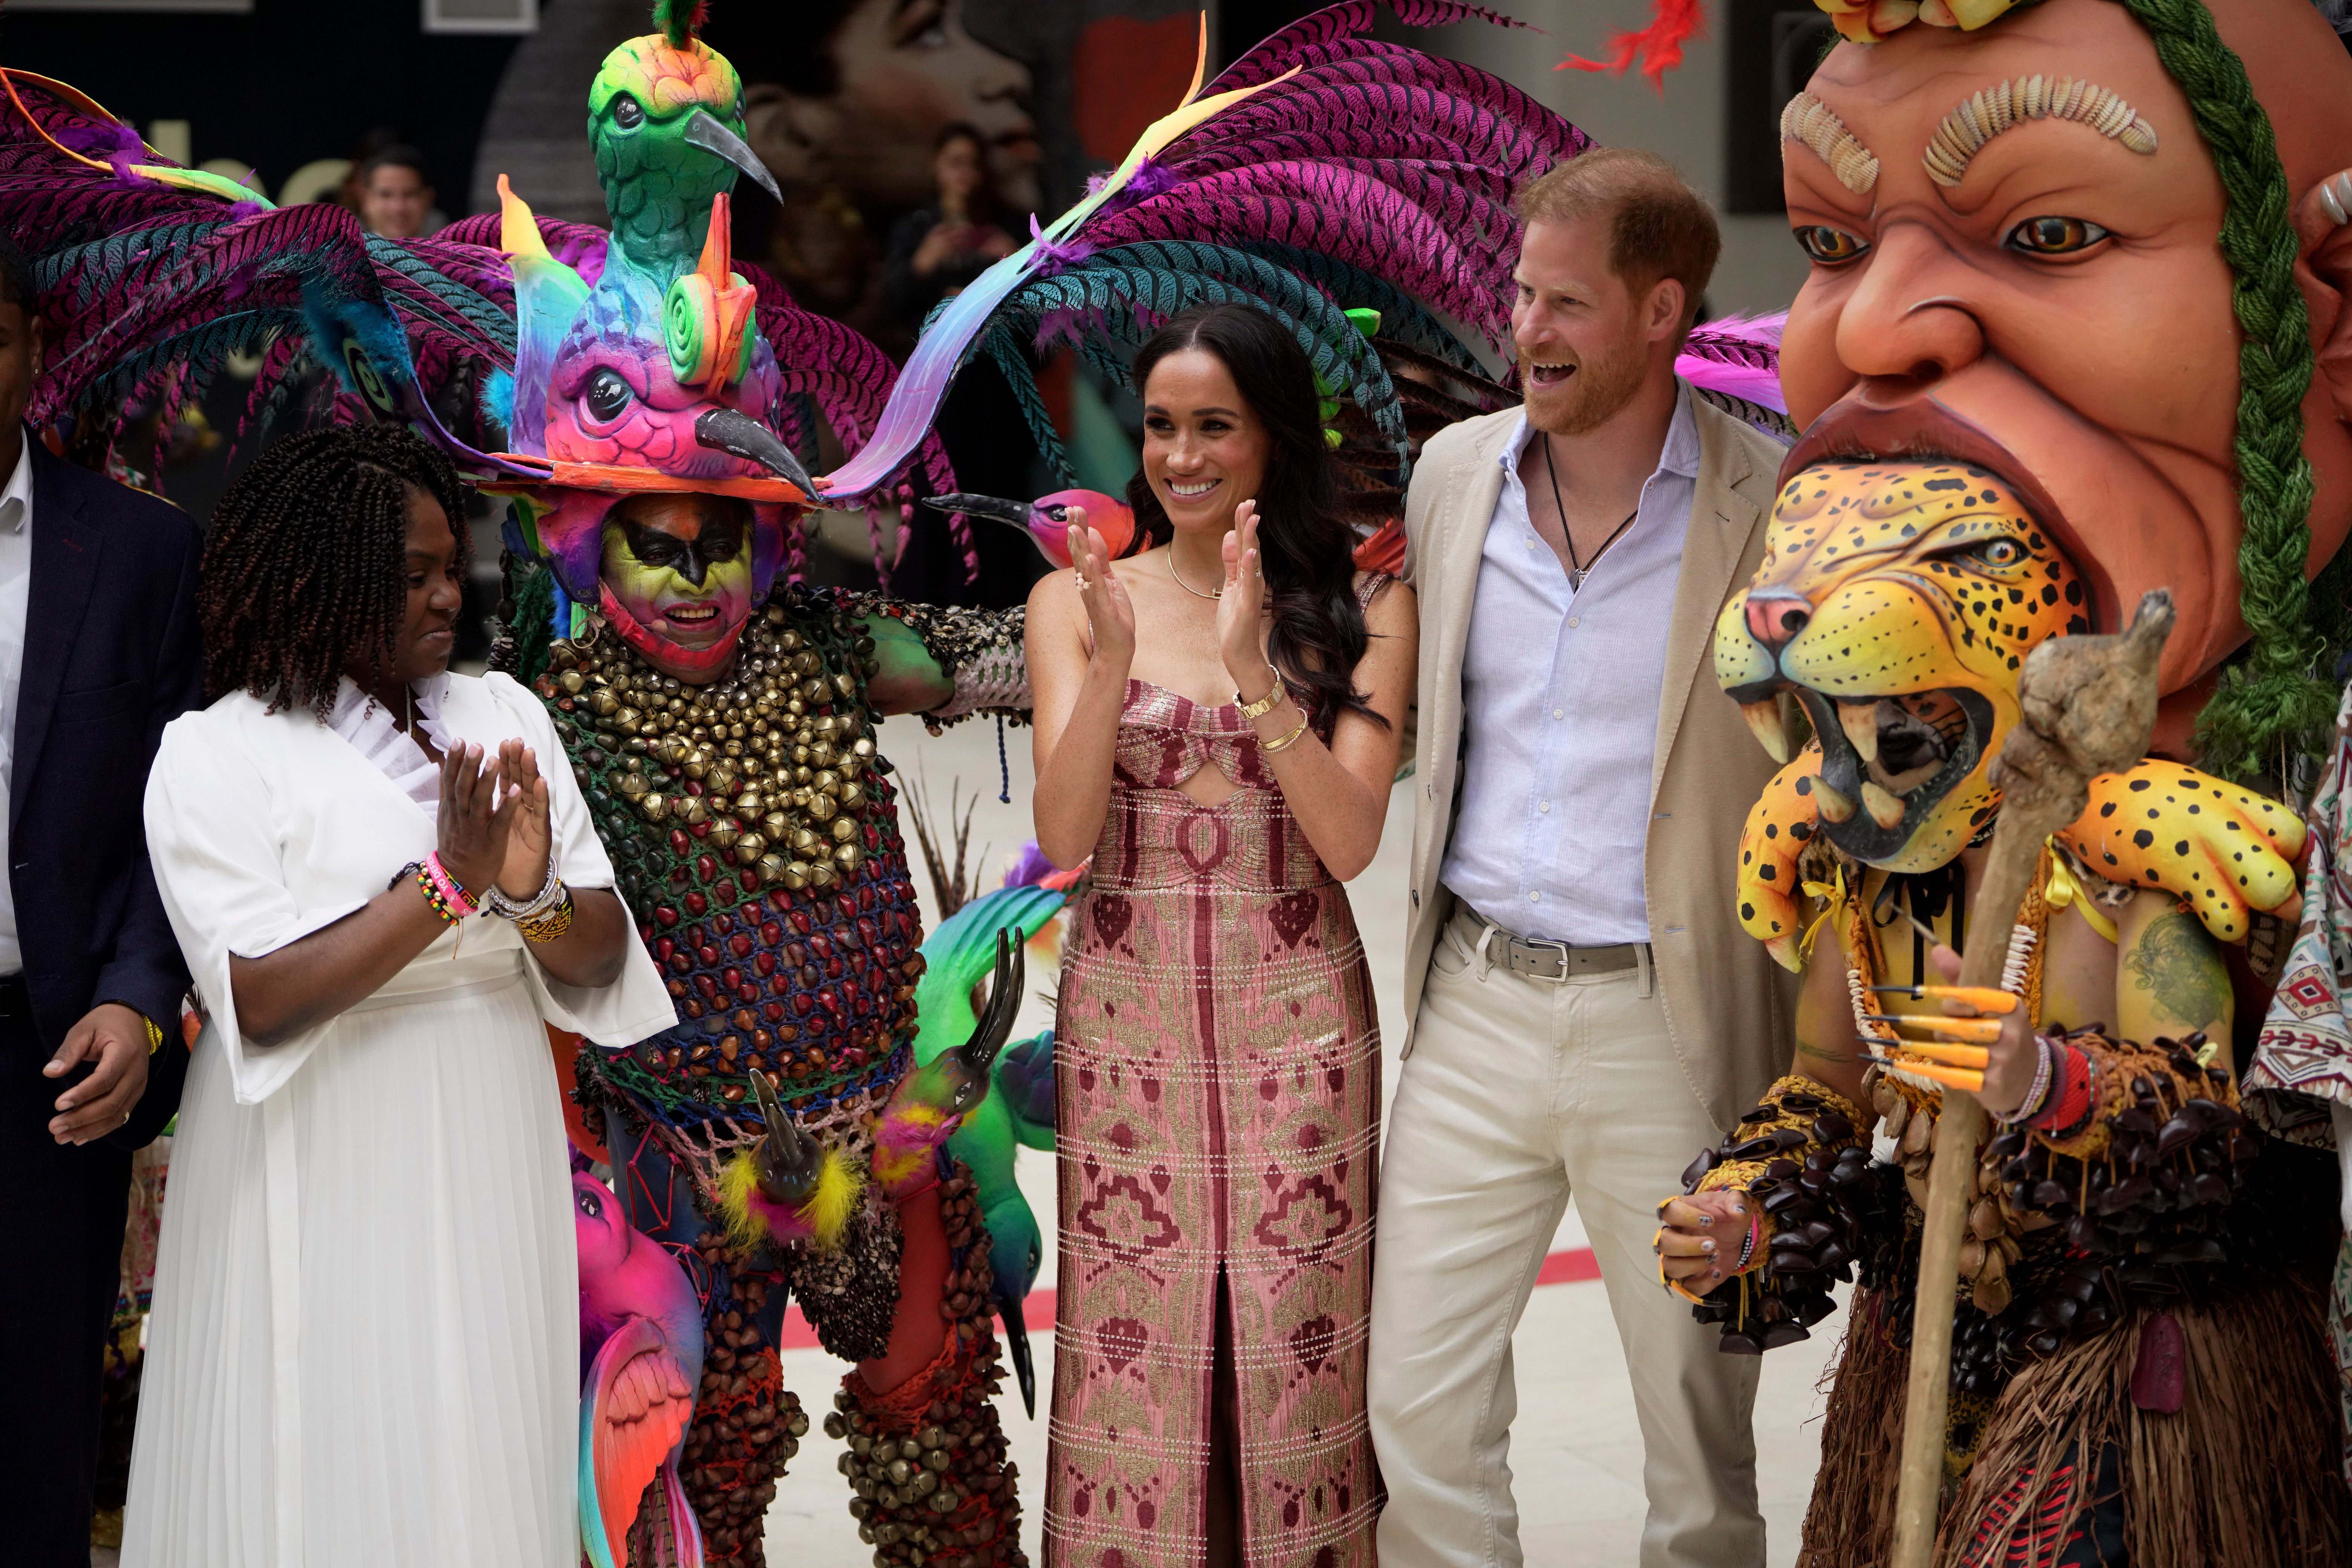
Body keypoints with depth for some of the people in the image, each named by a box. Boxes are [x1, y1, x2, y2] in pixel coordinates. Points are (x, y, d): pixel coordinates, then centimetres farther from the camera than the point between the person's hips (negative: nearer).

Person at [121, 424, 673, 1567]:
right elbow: (260, 1000, -18)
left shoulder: (503, 715, 6)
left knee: (488, 1468, 10)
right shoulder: (217, 755, -7)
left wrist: (531, 893, -17)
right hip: (322, 1193, -4)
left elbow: (601, 959, 4)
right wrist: (448, 882, -20)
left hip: (489, 1172, 4)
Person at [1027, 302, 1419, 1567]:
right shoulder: (1074, 601, 4)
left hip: (1296, 1028, -1)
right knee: (1130, 1351, 2)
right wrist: (1114, 659, -19)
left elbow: (1348, 843, -8)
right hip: (1124, 1023, 1)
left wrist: (1255, 670, -19)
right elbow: (1062, 835, -5)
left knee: (1294, 1353, 2)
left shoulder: (1361, 609, 2)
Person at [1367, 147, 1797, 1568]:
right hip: (1474, 1005, 4)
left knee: (1701, 1428, 7)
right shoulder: (1453, 473, 6)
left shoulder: (1777, 506, -8)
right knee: (1418, 1398, 5)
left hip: (1670, 1029, -4)